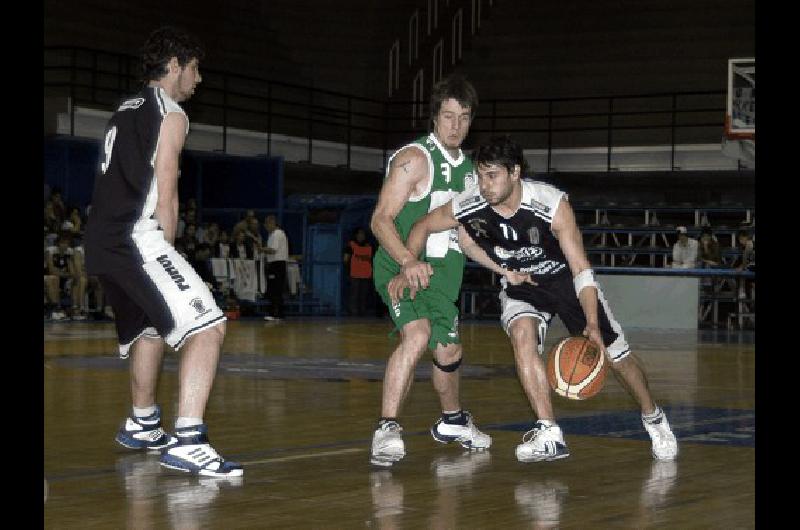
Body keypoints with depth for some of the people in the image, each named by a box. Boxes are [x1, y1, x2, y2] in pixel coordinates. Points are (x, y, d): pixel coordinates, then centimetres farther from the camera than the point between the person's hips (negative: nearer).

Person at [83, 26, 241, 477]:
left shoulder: (126, 111, 23)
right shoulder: (170, 114, -3)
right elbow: (165, 197, -8)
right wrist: (166, 253, 3)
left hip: (103, 242, 10)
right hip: (138, 238, -10)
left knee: (149, 328, 30)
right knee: (209, 327, -16)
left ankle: (142, 425, 46)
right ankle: (188, 442, -28)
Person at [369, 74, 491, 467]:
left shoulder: (466, 168, 11)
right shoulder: (414, 158, -15)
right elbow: (381, 220, -20)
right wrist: (408, 262, -32)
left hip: (441, 272, 8)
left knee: (449, 350, 17)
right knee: (417, 334, -29)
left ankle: (451, 422, 42)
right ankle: (387, 430, -30)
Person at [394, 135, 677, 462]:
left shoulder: (552, 204, -33)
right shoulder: (469, 207, -25)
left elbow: (582, 271, -29)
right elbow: (423, 226, -6)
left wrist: (592, 326, -41)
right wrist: (410, 263, -26)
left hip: (566, 279, -1)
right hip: (521, 286, 2)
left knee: (616, 355, 4)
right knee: (522, 333, -30)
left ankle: (653, 418, 34)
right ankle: (549, 435, -27)